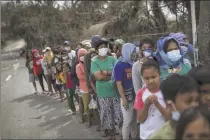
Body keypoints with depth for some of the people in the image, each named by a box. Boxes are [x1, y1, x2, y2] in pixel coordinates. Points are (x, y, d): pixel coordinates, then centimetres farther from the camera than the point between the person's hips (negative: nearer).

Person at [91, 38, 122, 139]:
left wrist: (106, 72, -18)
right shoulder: (94, 62, -5)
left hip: (115, 91, 2)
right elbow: (99, 77, -17)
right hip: (103, 93, -2)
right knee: (106, 114, 7)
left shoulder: (112, 59, 3)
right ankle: (110, 131, 25)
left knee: (118, 112, 6)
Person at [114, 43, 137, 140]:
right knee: (127, 121, 1)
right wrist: (124, 99, -16)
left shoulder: (134, 64, 6)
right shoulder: (119, 65, -11)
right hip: (127, 97, -6)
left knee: (135, 119, 15)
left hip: (136, 96, 6)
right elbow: (119, 84, -13)